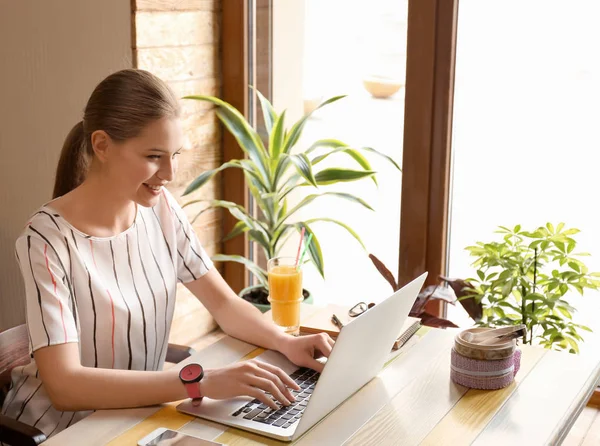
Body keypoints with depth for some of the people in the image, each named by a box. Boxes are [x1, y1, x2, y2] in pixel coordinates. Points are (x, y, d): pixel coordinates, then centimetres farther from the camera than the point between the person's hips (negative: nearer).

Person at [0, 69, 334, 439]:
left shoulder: (161, 209, -3)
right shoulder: (49, 240, -20)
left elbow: (224, 302, 3)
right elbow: (63, 384, -26)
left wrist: (286, 343, -15)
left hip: (140, 409, 5)